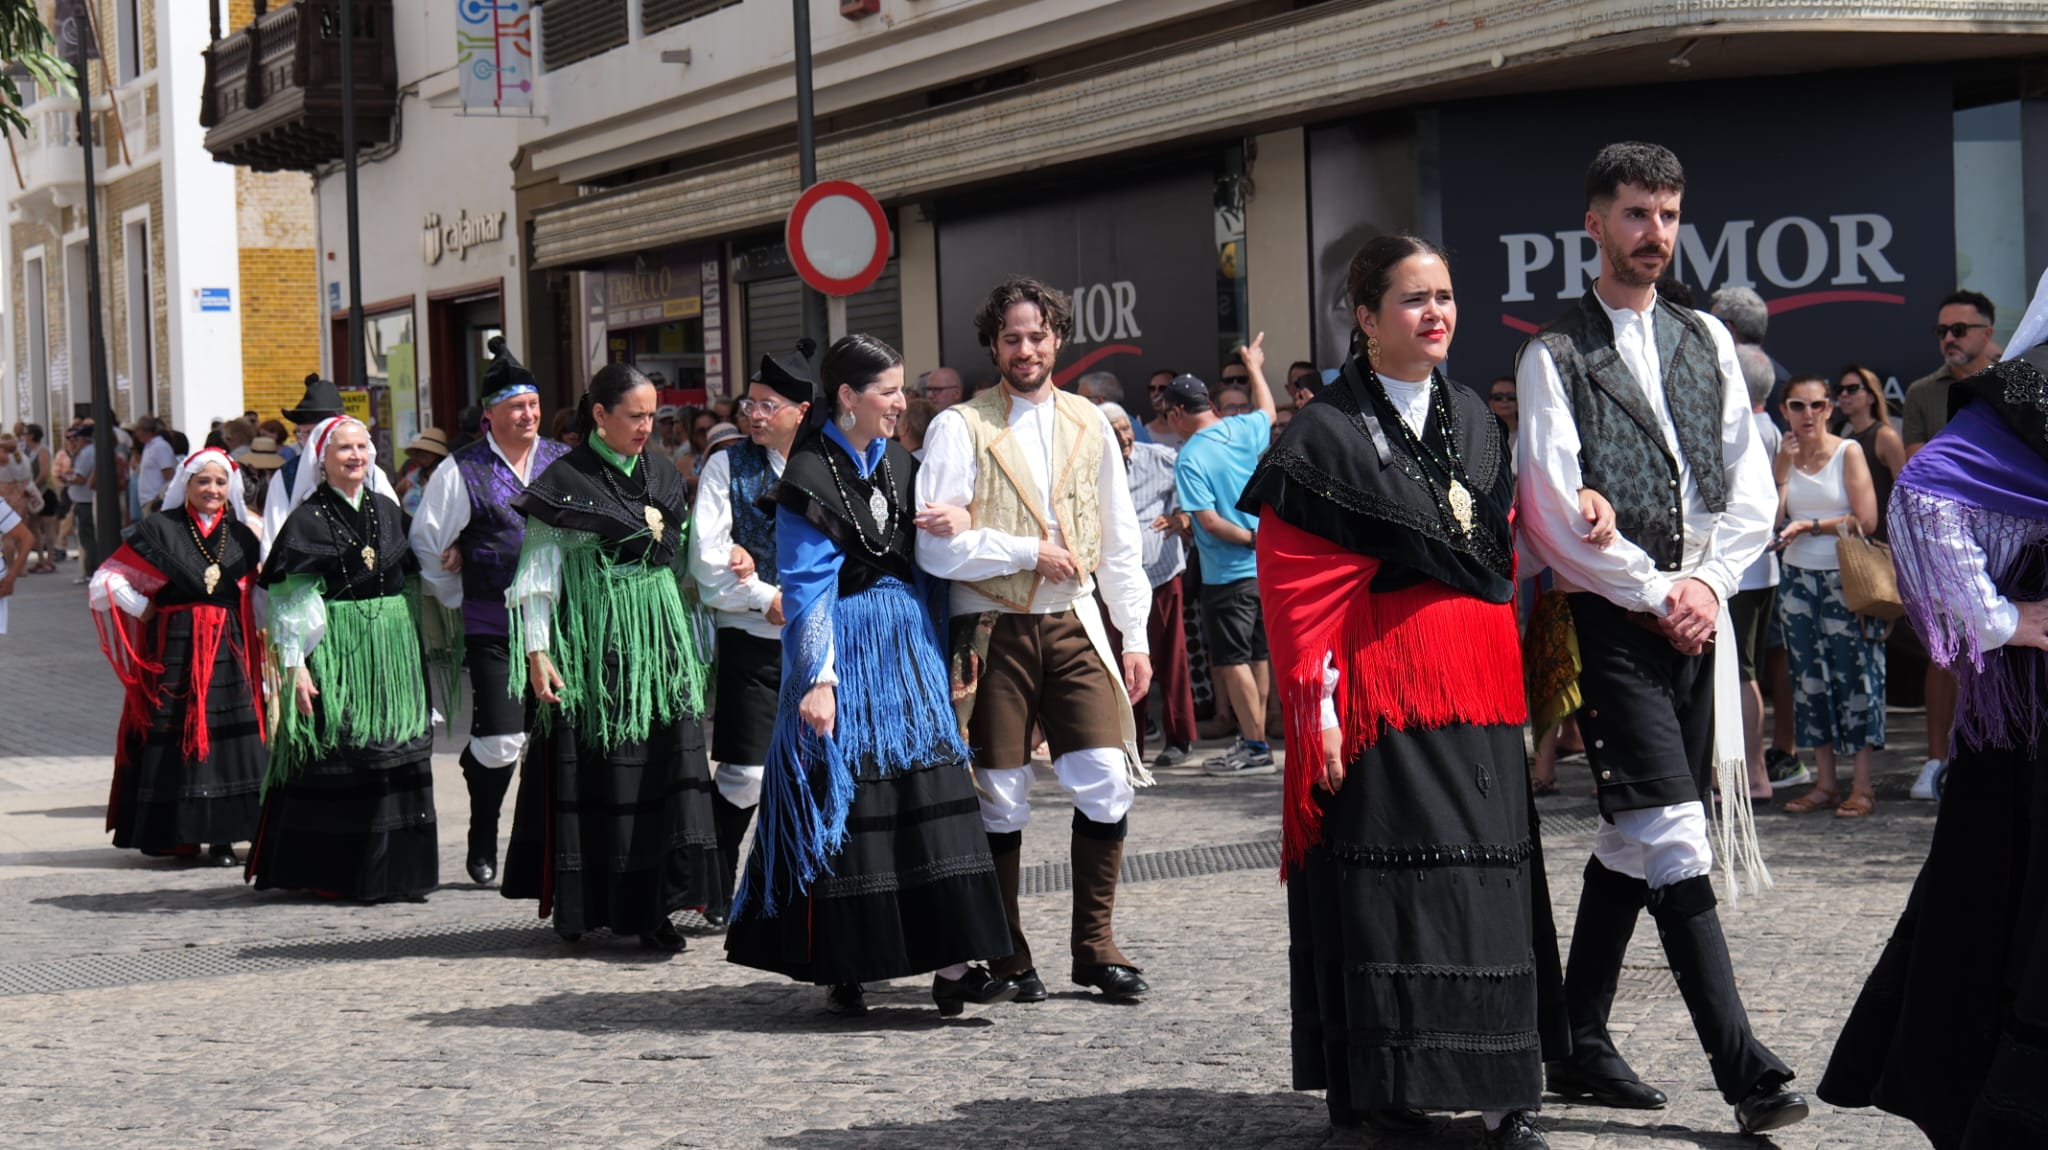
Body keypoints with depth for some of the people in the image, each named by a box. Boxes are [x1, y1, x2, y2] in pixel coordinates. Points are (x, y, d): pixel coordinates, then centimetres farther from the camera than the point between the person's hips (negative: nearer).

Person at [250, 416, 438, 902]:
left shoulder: (387, 510, 12)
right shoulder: (307, 520, -4)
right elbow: (289, 602, -7)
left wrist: (418, 651, 14)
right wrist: (294, 666, -15)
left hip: (393, 652, 5)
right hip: (334, 653, -5)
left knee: (398, 760, 4)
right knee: (336, 763, -4)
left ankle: (396, 868, 10)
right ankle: (328, 874, 4)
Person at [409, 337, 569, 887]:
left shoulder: (563, 464, 7)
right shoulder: (463, 472, -2)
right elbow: (426, 544, 5)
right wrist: (459, 600, 8)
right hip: (492, 628, -4)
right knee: (501, 740, -9)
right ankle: (482, 843, 13)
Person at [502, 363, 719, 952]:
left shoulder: (662, 476, 12)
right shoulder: (565, 480, -4)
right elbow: (538, 572, -6)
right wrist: (537, 650, -12)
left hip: (659, 639, 4)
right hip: (592, 644, -4)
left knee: (663, 765, -4)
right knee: (589, 769, 0)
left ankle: (651, 906, -2)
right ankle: (580, 904, 10)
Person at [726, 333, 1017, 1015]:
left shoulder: (900, 465, 12)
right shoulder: (810, 477, -7)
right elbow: (808, 588, -11)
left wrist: (959, 519, -5)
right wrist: (818, 679, -17)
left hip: (907, 645, 6)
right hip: (845, 650, -6)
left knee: (930, 795, 1)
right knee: (838, 806, -2)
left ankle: (951, 963, 0)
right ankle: (841, 971, 5)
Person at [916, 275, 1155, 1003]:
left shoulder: (1088, 425, 12)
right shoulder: (959, 428, -3)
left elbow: (1120, 542, 14)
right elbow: (937, 548, -11)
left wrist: (1136, 636, 9)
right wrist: (1030, 551, -10)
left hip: (1073, 624, 3)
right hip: (992, 629, -3)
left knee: (1108, 780, -6)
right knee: (1001, 798, 3)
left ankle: (1096, 947, 6)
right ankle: (1007, 956, 15)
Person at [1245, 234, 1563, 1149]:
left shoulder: (1474, 422, 14)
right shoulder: (1326, 434, -5)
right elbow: (1295, 585, -8)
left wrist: (1502, 657, 9)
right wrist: (1317, 707, -14)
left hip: (1477, 691, 6)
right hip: (1383, 688, -6)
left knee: (1489, 887, 4)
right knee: (1386, 891, -5)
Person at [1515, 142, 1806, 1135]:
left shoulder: (1707, 340, 14)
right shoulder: (1555, 355, -3)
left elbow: (1751, 487, 11)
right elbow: (1553, 512, -9)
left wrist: (1708, 581, -4)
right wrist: (1656, 593, -10)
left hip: (1694, 614, 6)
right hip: (1612, 621, -6)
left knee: (1632, 839, 11)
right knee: (1673, 840, -11)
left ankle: (1581, 1046, 22)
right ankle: (1744, 1072, -13)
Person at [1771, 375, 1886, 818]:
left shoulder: (1848, 452, -3)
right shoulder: (1786, 456, 9)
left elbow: (1867, 520, -10)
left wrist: (1810, 526, -10)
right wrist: (1783, 466, -5)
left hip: (1845, 578, -4)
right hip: (1797, 578, 5)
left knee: (1854, 675, -4)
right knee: (1810, 677, 5)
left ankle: (1861, 788, -1)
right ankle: (1824, 784, 11)